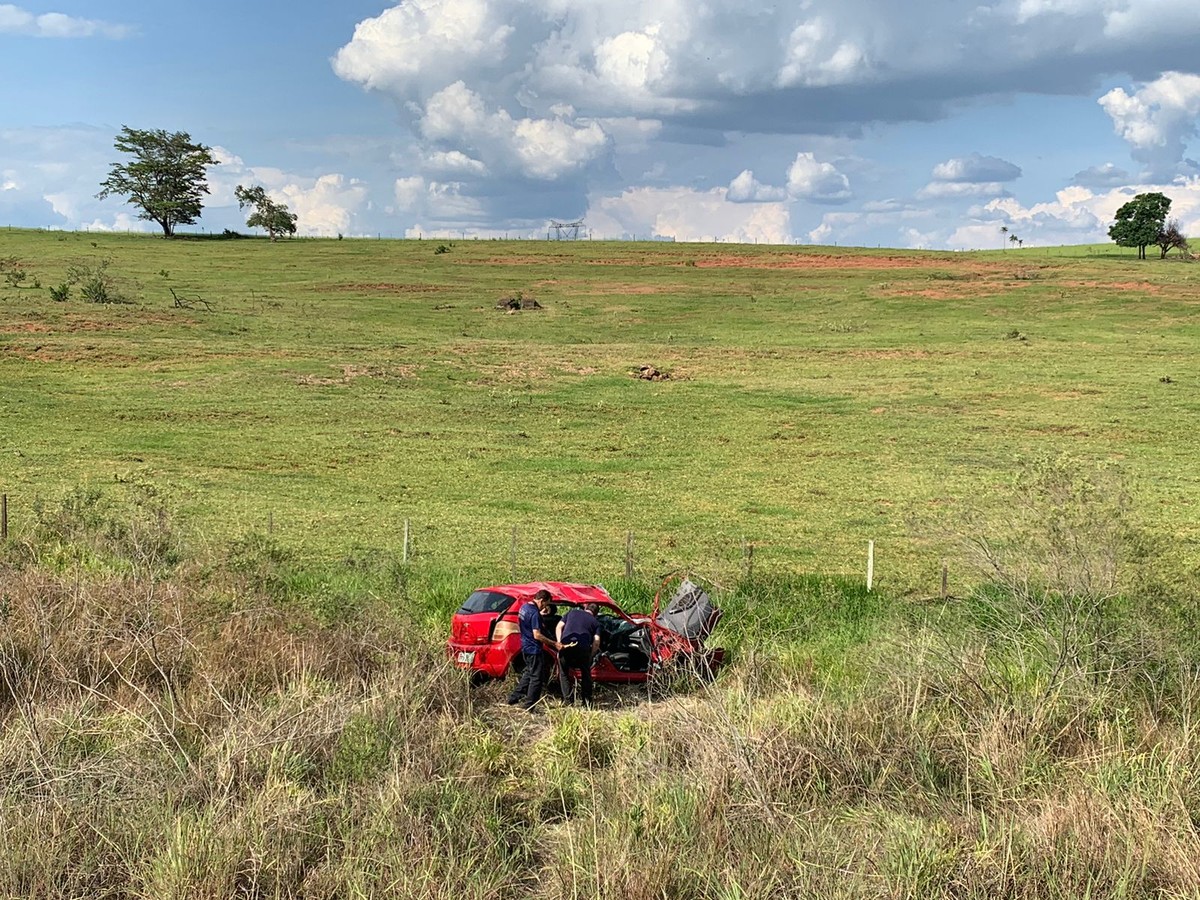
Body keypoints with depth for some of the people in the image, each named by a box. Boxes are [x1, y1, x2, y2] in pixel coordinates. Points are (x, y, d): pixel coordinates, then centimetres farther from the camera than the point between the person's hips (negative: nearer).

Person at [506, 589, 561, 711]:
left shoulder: (524, 607, 6)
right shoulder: (535, 613, -23)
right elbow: (537, 635, -27)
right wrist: (554, 644, -25)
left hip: (525, 647, 9)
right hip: (534, 649, -9)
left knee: (529, 673, 24)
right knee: (537, 678, 0)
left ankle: (514, 698, 26)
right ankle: (529, 707, 4)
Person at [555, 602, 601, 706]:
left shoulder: (571, 612, 25)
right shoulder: (595, 622, 20)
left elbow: (559, 626, 16)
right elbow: (596, 643, 8)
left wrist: (559, 642, 11)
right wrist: (590, 656, 17)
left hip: (565, 645, 0)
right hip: (583, 647, 0)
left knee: (564, 673, 17)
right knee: (586, 674, 21)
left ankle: (568, 700, 11)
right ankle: (587, 701, 21)